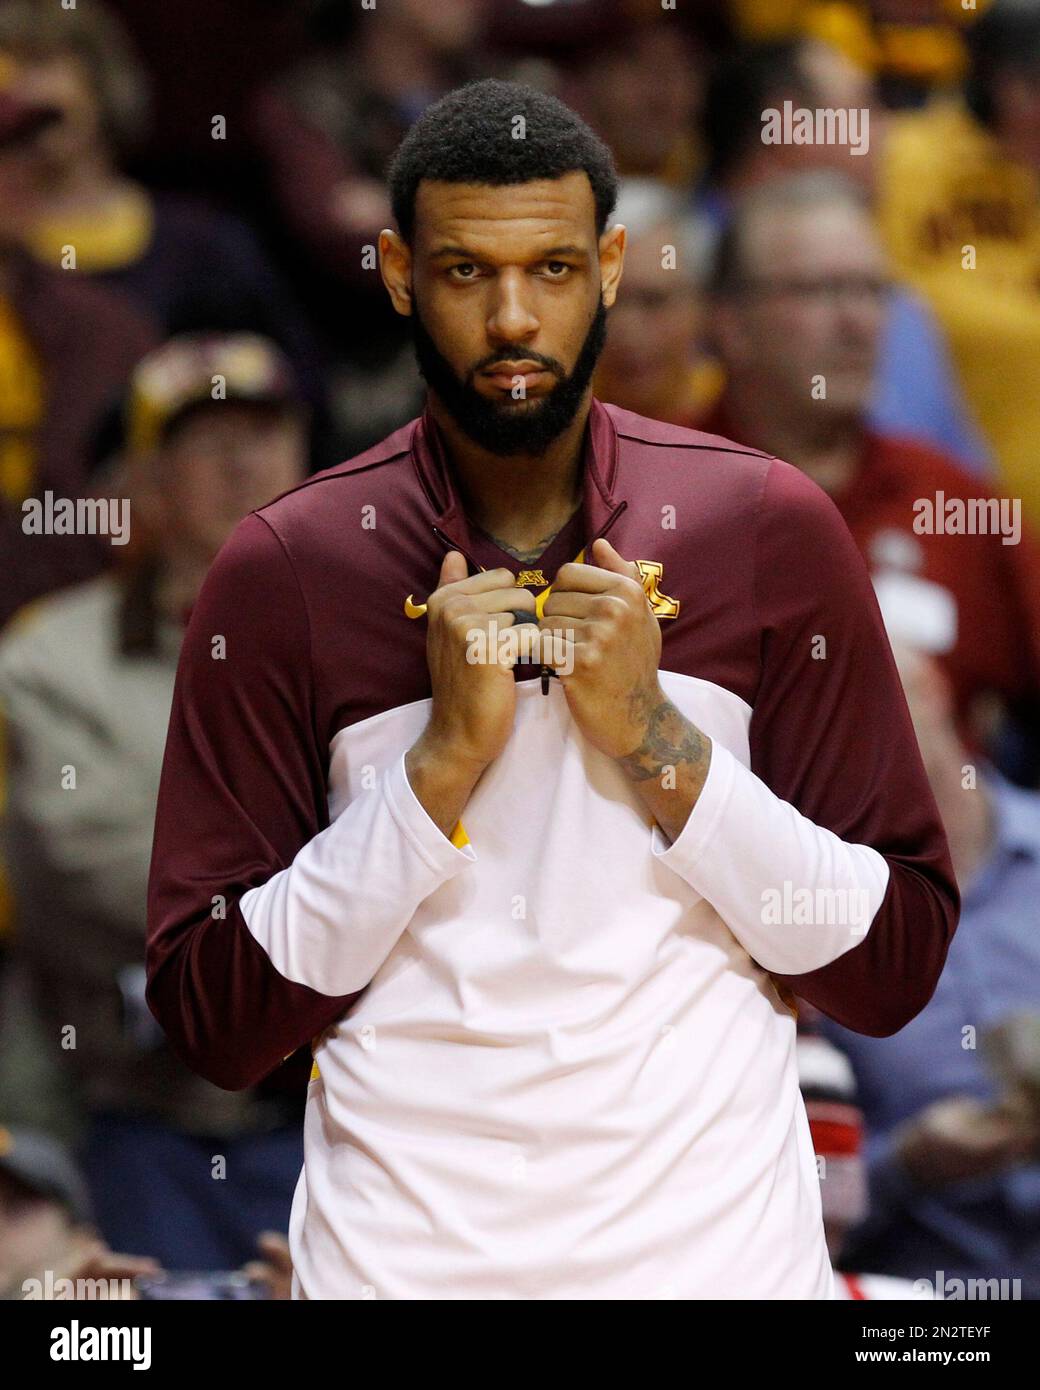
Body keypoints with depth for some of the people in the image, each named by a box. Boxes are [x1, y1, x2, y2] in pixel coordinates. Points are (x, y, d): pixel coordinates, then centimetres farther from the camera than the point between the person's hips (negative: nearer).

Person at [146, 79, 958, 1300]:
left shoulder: (770, 532, -2)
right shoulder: (281, 571, -3)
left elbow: (896, 974, -3)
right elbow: (211, 1024, -6)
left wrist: (658, 741, -14)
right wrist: (445, 757, -15)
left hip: (717, 1244, 1)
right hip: (401, 1254, 0)